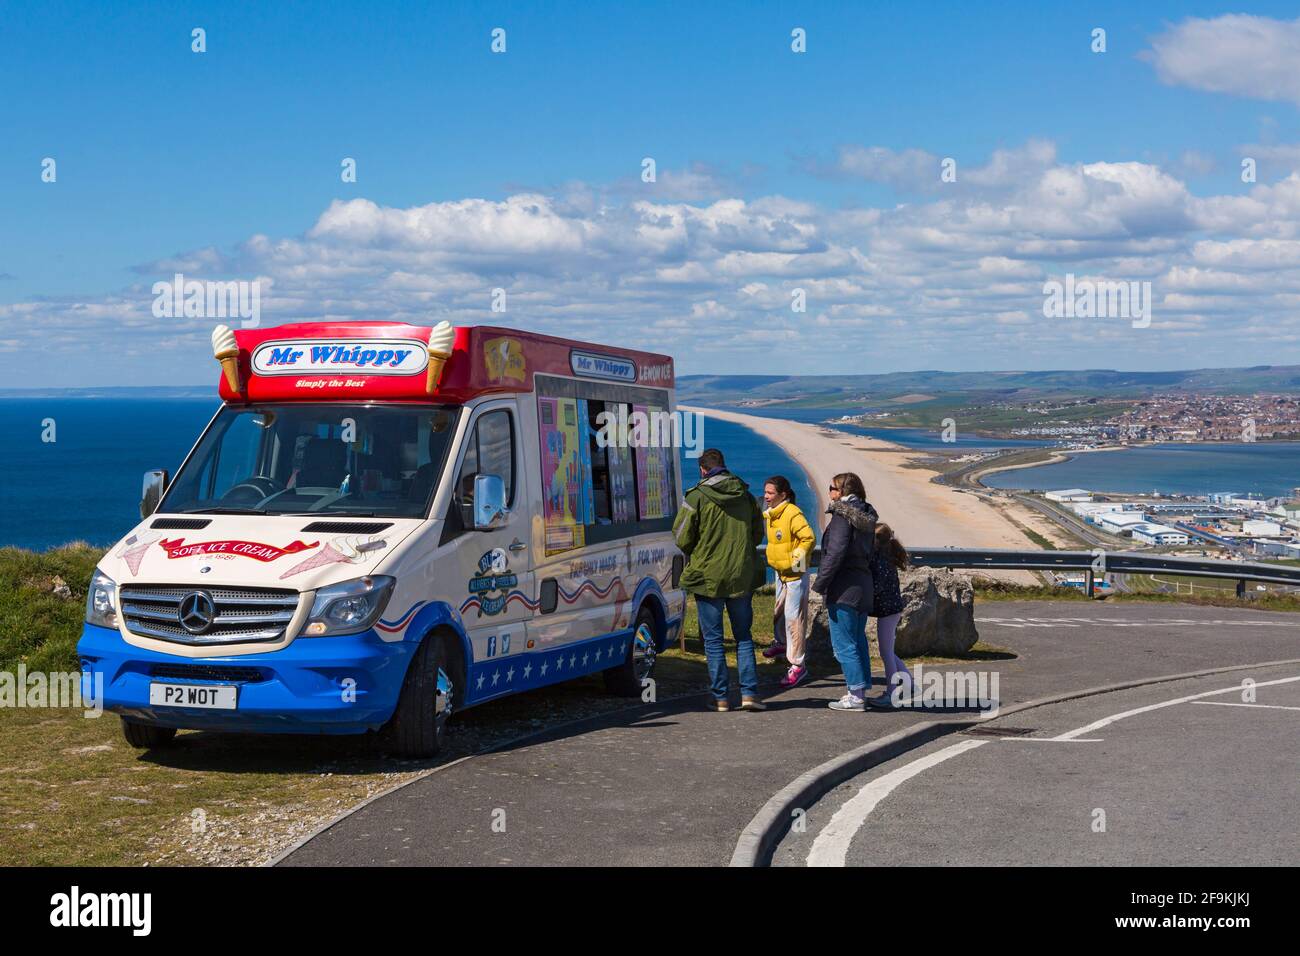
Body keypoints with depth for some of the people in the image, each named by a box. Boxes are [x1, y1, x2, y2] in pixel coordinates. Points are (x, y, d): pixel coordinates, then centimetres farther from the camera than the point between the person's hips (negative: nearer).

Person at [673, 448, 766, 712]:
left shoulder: (697, 497, -10)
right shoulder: (746, 496, 4)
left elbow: (682, 539, -6)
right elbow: (758, 534, 12)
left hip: (707, 576, -3)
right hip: (742, 577, 3)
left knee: (713, 640, 5)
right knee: (743, 636, 12)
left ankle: (721, 697, 5)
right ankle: (749, 692, 4)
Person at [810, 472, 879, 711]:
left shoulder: (842, 515, -12)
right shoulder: (866, 516, 14)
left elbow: (835, 552, -19)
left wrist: (821, 583, -15)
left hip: (844, 588, -9)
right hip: (864, 585, 9)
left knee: (843, 643, -4)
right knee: (858, 641, 14)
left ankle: (856, 696, -5)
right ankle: (859, 691, 18)